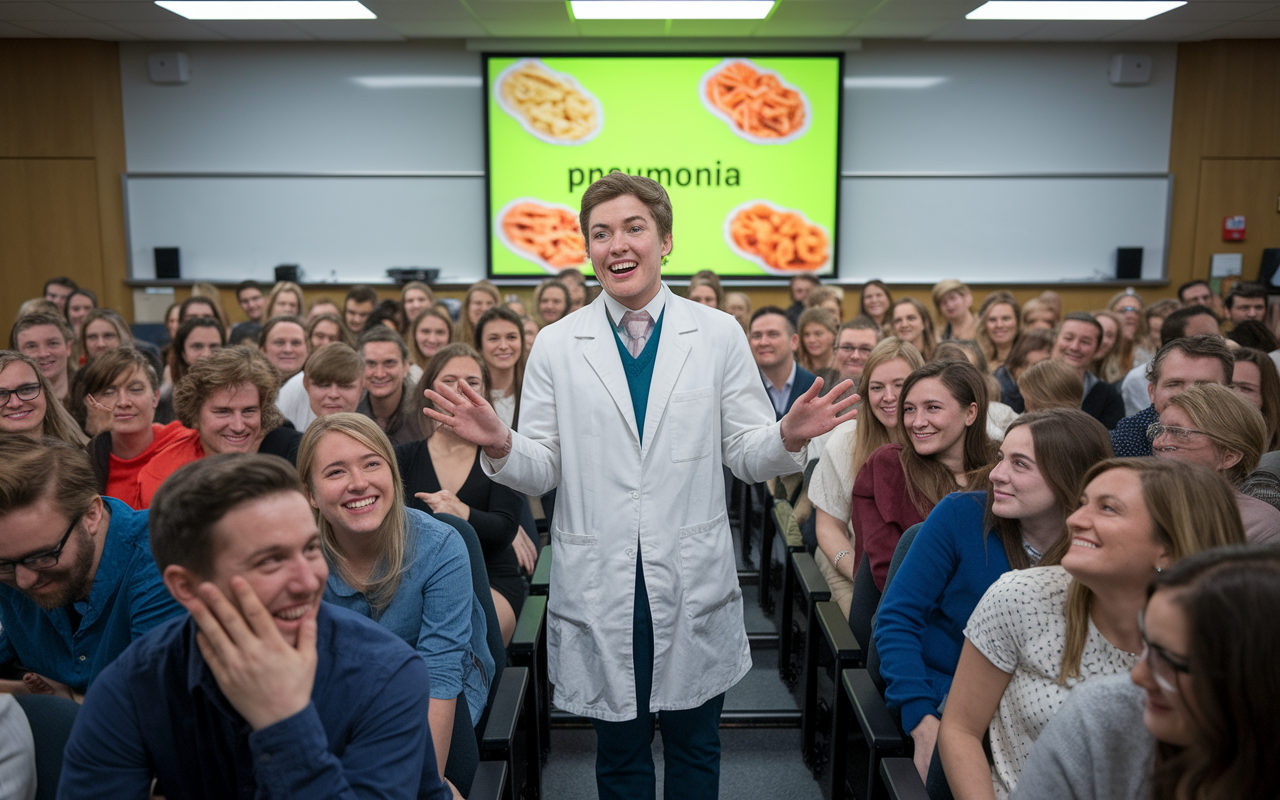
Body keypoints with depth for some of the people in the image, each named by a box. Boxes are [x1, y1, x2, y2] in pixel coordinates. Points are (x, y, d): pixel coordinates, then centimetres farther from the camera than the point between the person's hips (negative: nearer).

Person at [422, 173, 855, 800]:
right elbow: (540, 472, 0)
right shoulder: (556, 346, 1)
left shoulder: (718, 335, 0)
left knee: (694, 747, 18)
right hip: (599, 588, 0)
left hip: (694, 584, 0)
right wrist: (498, 445, -21)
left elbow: (746, 457, 1)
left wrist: (789, 436, -19)